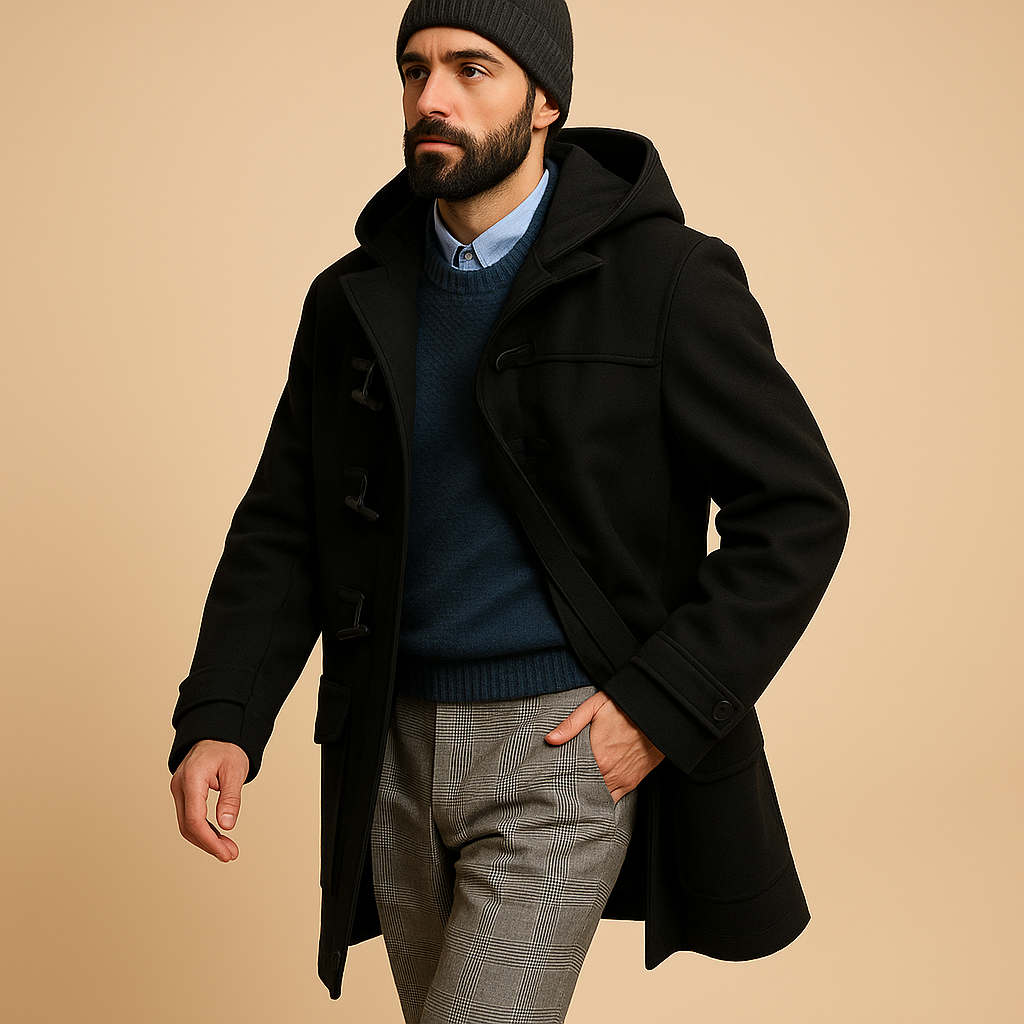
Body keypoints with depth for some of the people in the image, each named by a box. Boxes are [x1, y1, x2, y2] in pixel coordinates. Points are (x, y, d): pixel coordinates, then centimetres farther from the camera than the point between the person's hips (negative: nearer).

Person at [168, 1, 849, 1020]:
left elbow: (798, 509, -7)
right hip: (395, 752, 6)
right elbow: (282, 525, 7)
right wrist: (218, 718, -7)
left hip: (562, 746, -5)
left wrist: (662, 705, -14)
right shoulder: (353, 300, 6)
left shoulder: (664, 276, -8)